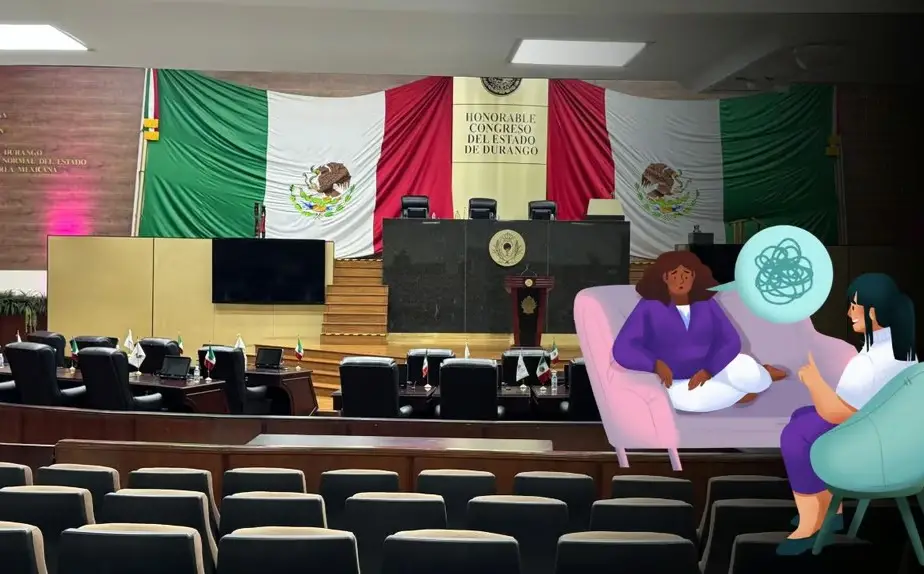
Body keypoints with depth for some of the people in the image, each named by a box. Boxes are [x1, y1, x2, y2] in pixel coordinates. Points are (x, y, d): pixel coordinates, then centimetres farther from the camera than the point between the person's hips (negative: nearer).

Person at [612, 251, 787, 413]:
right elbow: (623, 349, -19)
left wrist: (709, 370, -22)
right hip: (677, 383, -2)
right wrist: (655, 364, -35)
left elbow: (731, 341, -6)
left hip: (713, 367, 2)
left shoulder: (706, 304, -1)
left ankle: (763, 374, 10)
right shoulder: (649, 307, -11)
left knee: (748, 374, -28)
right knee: (686, 399, -38)